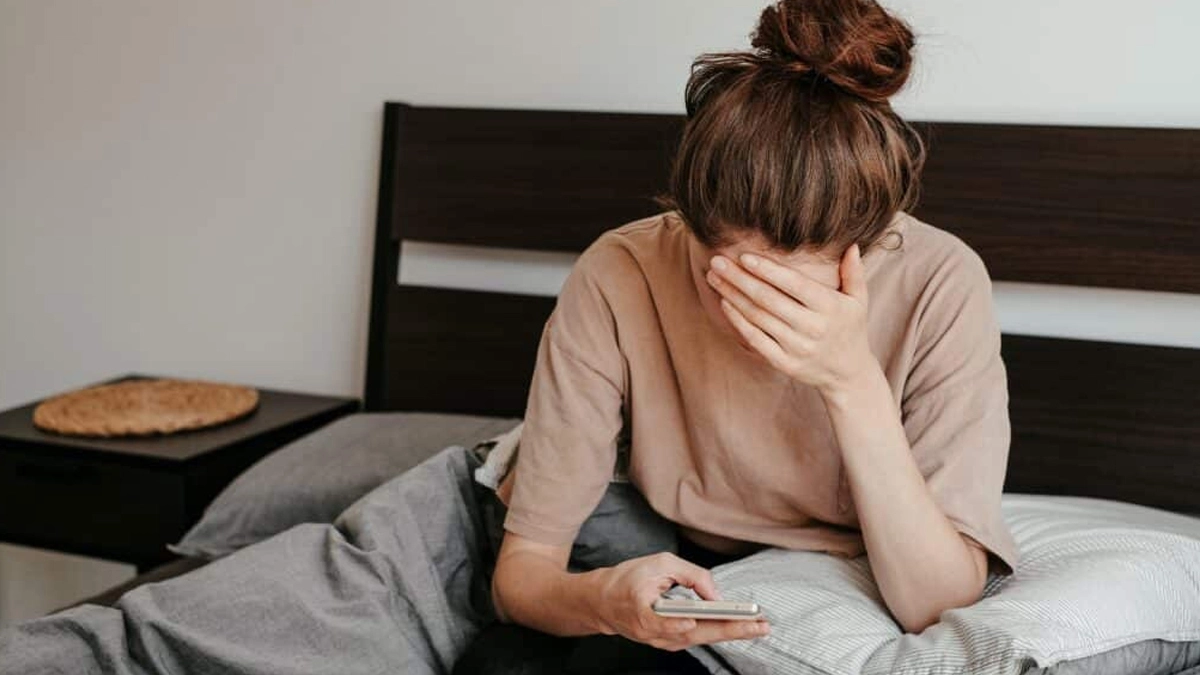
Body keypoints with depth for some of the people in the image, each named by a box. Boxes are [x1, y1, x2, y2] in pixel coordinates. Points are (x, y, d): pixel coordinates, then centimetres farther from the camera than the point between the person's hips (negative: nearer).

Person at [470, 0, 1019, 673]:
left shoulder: (940, 287, -23)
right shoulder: (616, 280, -22)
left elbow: (938, 605, -24)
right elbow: (521, 570, -18)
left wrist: (854, 383, -35)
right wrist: (600, 601, -41)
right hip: (671, 592, 0)